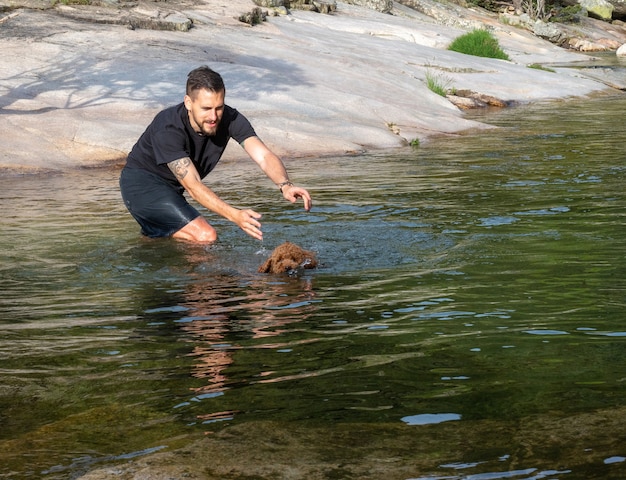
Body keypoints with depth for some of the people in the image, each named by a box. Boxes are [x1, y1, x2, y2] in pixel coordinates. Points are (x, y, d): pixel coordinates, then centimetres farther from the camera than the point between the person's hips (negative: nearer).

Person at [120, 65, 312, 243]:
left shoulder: (230, 119, -19)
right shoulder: (168, 129, -34)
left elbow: (264, 155, -28)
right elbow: (193, 187, -37)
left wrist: (285, 185, -50)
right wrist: (235, 215, -51)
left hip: (171, 189, 7)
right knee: (206, 236, -20)